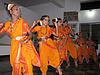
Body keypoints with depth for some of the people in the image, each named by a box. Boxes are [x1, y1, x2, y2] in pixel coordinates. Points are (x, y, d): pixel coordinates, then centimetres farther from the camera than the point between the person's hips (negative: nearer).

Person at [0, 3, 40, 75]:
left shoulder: (23, 22, 0)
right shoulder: (7, 24, 6)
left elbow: (30, 33, 0)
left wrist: (26, 40, -18)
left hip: (25, 45, -2)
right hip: (15, 46, 2)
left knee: (27, 64, -5)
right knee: (16, 65, 6)